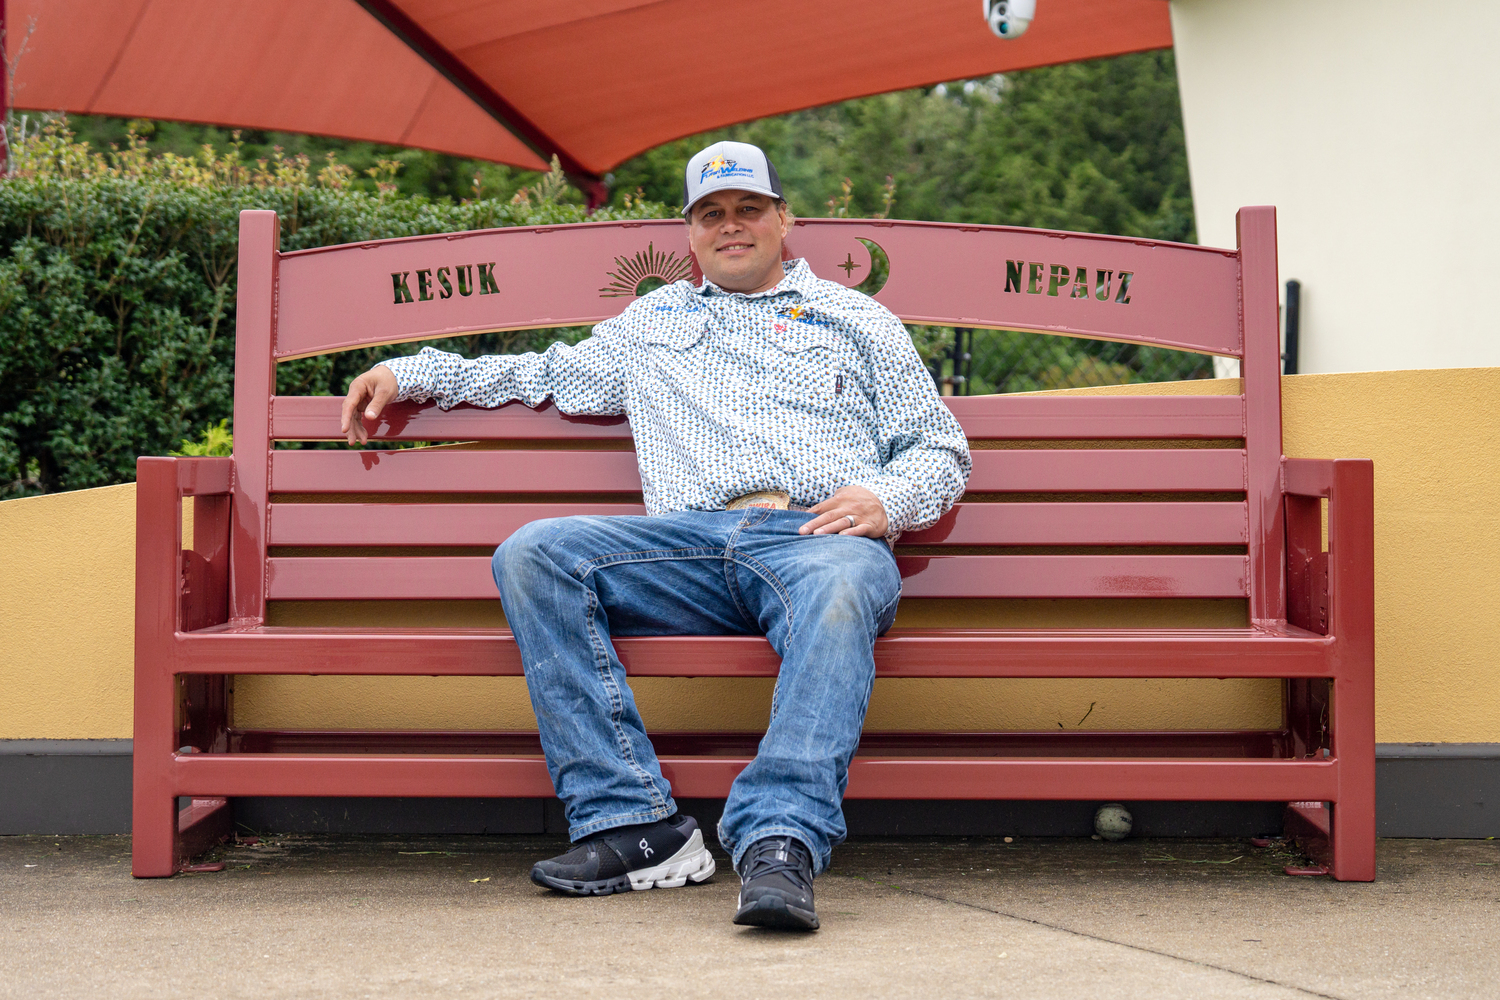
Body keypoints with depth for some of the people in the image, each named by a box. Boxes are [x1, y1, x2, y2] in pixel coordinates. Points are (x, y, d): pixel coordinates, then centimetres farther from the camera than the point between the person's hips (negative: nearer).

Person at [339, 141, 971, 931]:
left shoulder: (855, 317, 25)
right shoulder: (655, 321, 34)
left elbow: (940, 446, 19)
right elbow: (550, 375, 40)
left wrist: (887, 499, -4)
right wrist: (410, 374, 31)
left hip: (817, 536, -3)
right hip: (694, 541, 3)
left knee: (839, 593, -41)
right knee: (533, 554, -24)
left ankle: (781, 843, -55)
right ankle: (633, 824, -30)